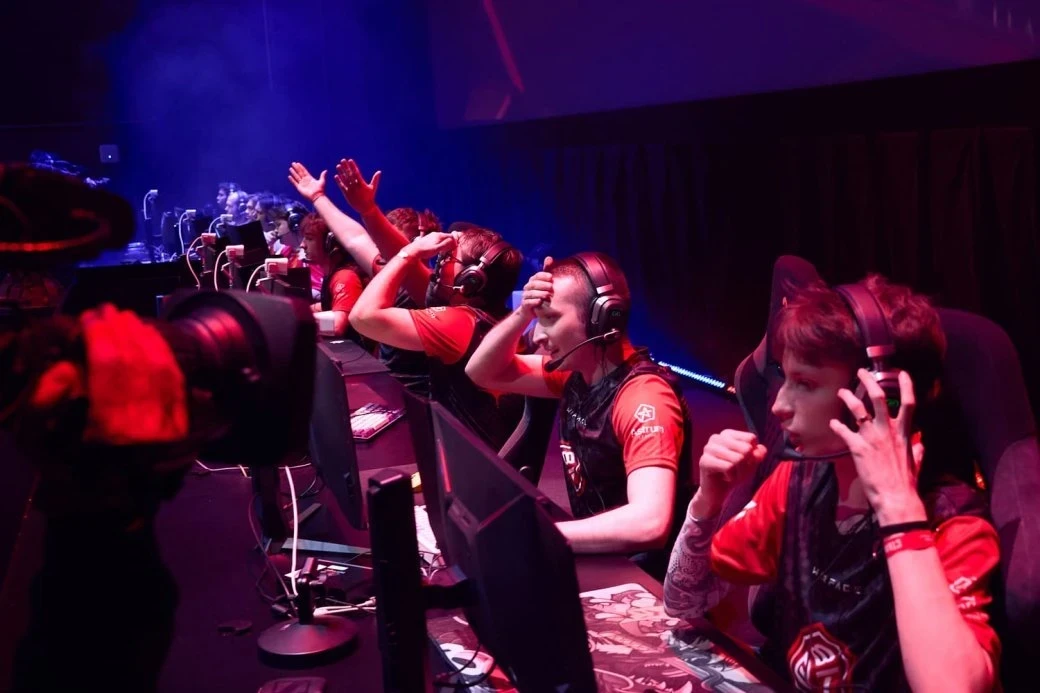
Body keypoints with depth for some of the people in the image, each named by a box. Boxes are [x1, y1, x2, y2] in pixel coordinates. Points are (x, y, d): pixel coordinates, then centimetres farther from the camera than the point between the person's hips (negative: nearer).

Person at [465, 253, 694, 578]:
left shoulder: (644, 397, -26)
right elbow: (482, 373, 8)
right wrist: (523, 314, -10)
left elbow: (649, 523, -39)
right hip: (593, 555, 7)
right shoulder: (577, 370, -1)